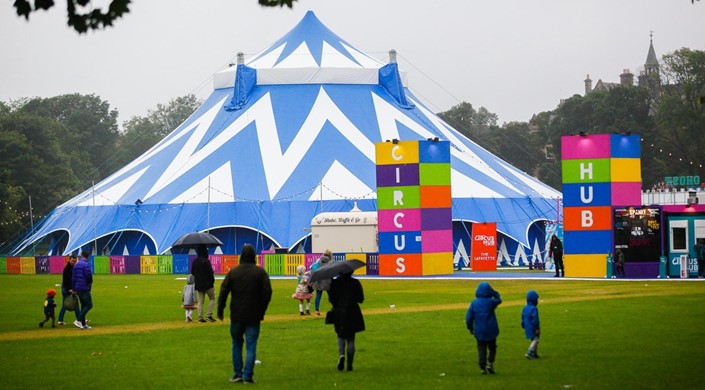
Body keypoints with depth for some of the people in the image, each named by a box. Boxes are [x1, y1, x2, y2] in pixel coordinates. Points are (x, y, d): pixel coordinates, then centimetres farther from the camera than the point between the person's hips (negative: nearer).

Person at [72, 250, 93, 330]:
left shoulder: (76, 265, 12)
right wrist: (90, 282, 1)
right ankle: (78, 320, -20)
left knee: (83, 305, 14)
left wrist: (74, 289, 18)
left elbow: (73, 277, 14)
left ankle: (83, 324, 14)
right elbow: (89, 275, -21)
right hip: (85, 288, -9)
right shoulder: (86, 265, -13)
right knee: (89, 305, -7)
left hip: (78, 288, 9)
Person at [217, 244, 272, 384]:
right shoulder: (260, 272, -4)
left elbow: (223, 292, -2)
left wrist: (220, 311, 6)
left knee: (236, 344, 16)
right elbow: (267, 293, -6)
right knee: (251, 346, 1)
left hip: (236, 316, 1)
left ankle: (238, 373, 14)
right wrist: (261, 311, 4)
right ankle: (248, 376, -4)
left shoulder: (233, 272, 0)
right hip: (253, 316, -1)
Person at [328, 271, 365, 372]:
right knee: (351, 339, 9)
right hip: (352, 313, 0)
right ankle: (349, 365, 7)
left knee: (341, 336, 17)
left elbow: (331, 299, -5)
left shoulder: (334, 283, -6)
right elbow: (360, 299, -3)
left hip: (339, 314, 0)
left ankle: (341, 354, -14)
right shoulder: (355, 283, -6)